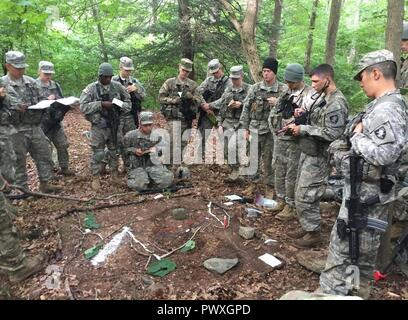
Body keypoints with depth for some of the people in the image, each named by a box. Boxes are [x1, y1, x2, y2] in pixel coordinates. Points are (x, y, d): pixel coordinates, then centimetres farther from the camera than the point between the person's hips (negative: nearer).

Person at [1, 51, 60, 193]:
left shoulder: (31, 82, 9)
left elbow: (41, 99, 17)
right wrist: (15, 108, -26)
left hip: (35, 127, 5)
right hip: (16, 130, -5)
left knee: (44, 155, 9)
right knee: (19, 161, 6)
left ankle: (45, 183, 22)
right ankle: (22, 189, 18)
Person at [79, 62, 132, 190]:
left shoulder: (118, 87, 3)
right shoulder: (91, 88, -5)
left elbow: (128, 102, 11)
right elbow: (83, 106, -13)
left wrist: (121, 106, -10)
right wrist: (101, 104, -21)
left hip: (115, 126, 3)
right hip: (99, 127, -3)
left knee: (115, 152, 13)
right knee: (98, 153, 2)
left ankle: (115, 175, 29)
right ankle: (95, 178, 15)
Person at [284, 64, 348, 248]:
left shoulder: (336, 103, -19)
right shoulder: (321, 96, 11)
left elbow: (332, 134, -25)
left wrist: (303, 129, -21)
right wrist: (304, 114, 3)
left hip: (318, 157, -10)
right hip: (307, 152, 10)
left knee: (305, 197, -2)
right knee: (301, 194, 17)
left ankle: (313, 234, 15)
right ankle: (306, 227, 31)